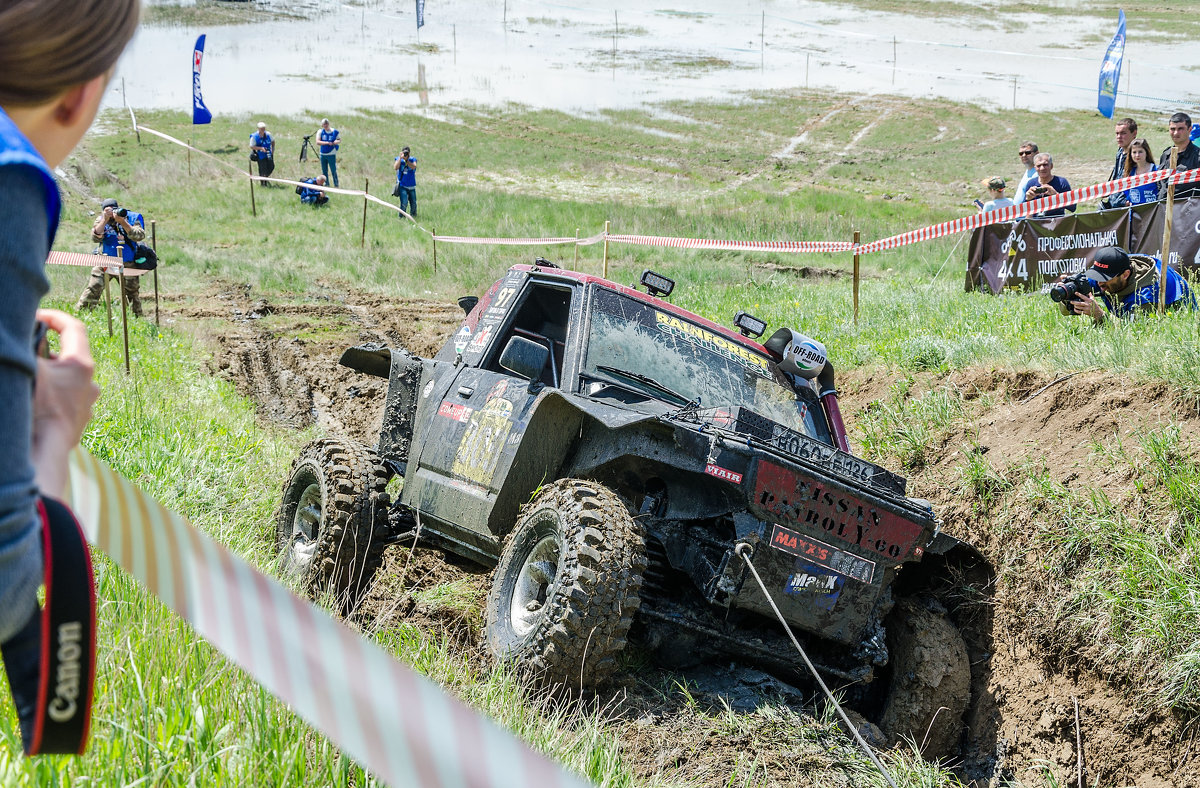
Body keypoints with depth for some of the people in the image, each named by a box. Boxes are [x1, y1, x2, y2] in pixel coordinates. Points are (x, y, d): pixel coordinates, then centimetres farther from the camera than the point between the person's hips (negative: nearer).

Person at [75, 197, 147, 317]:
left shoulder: (132, 217, -4)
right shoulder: (101, 220, 1)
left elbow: (139, 236, -18)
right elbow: (96, 238, -14)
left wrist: (122, 222, -27)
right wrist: (105, 220, -23)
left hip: (127, 264, 0)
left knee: (133, 292, 3)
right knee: (93, 289, -8)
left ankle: (138, 317, 17)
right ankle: (80, 313, -2)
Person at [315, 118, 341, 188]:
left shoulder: (335, 132, 0)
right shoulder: (320, 131, 1)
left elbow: (339, 140, 6)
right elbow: (318, 142, -8)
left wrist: (336, 142, -17)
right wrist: (327, 143, -19)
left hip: (331, 154, -2)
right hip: (323, 154, 3)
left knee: (333, 171, -5)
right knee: (324, 171, 9)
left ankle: (336, 185, 4)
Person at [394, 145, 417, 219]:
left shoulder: (413, 159, 0)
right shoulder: (399, 159, -1)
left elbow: (413, 167, -18)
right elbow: (396, 167, -18)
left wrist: (407, 159, -22)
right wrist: (400, 157, -21)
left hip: (411, 186, 2)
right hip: (402, 186, -2)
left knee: (413, 204, 11)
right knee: (404, 203, -17)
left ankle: (413, 218, 31)